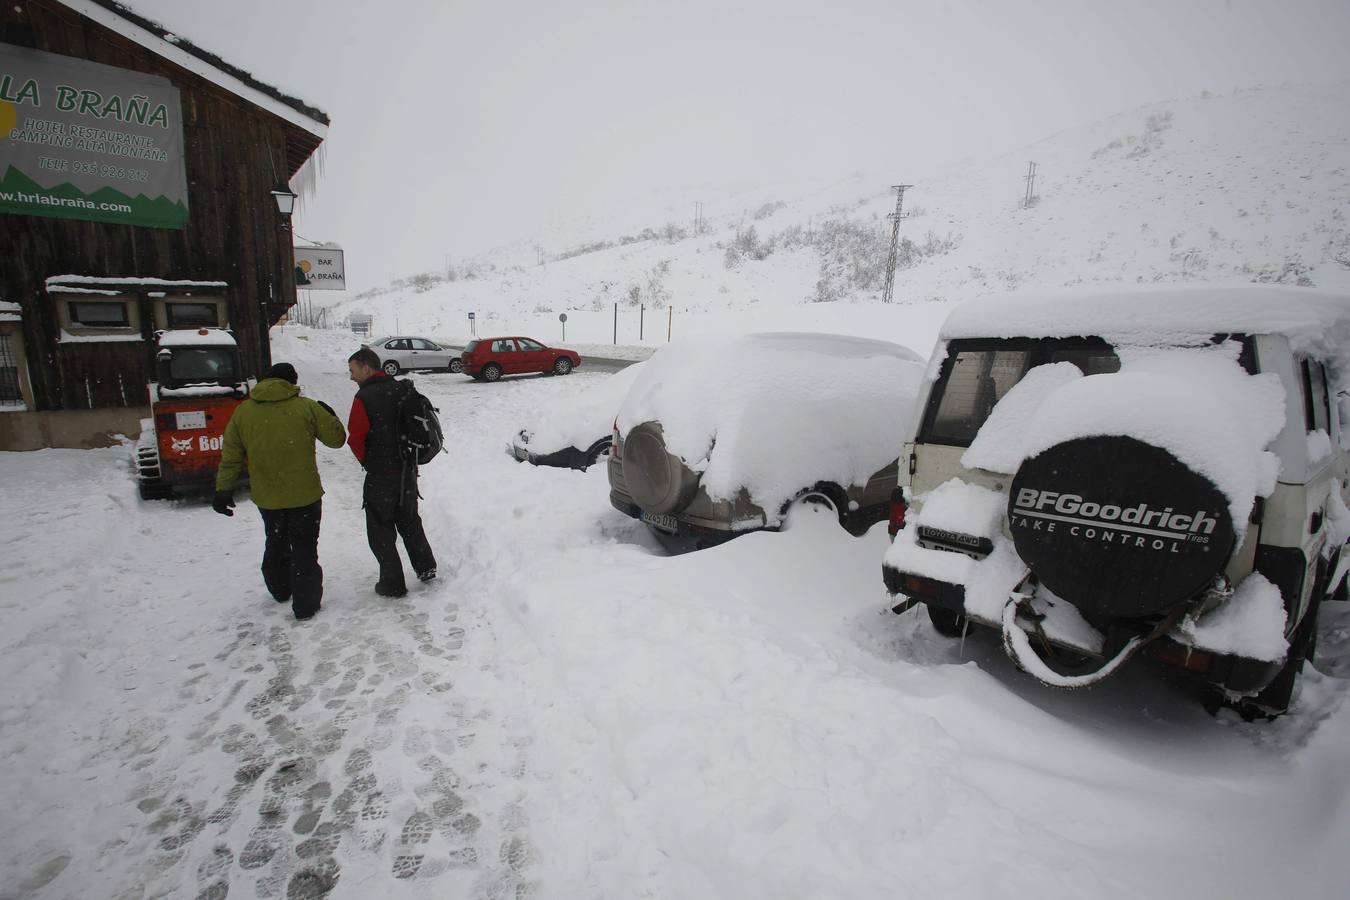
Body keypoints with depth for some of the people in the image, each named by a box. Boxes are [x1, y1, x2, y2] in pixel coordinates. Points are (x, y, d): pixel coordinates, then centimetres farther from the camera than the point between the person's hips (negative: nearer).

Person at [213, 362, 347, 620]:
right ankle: (306, 604, 9)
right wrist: (328, 414, 15)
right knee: (304, 548, 7)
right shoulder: (305, 407, -10)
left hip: (266, 496, 3)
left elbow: (231, 456, 1)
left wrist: (223, 490, 7)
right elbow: (336, 438, -3)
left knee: (275, 543, 25)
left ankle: (280, 590, 40)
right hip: (304, 494, -3)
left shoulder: (243, 411, 0)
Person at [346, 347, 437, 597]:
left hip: (380, 474, -6)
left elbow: (356, 438, -16)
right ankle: (426, 567, 25)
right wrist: (407, 457, 15)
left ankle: (393, 584, 11)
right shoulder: (402, 389, 4)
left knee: (380, 530, 7)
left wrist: (367, 462, 3)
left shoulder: (364, 397, -17)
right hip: (408, 469, 7)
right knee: (409, 520, 22)